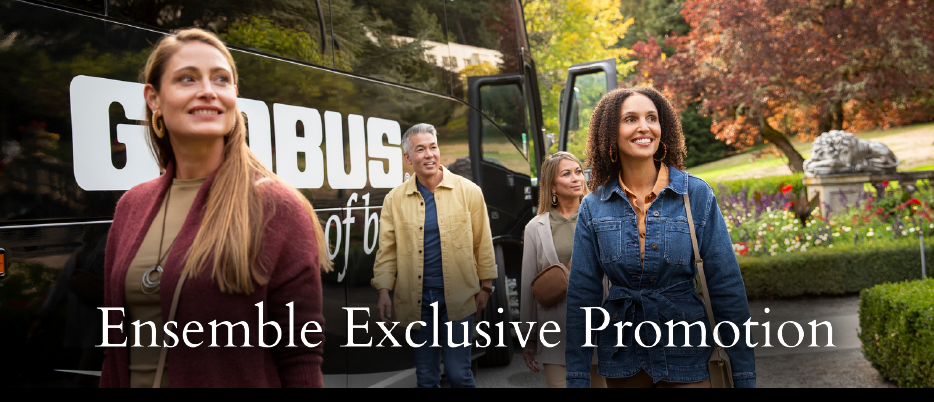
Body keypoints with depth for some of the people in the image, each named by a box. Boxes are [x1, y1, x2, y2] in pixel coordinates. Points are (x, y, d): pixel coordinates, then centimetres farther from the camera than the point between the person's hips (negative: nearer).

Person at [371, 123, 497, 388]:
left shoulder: (468, 191, -3)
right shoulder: (395, 199, 1)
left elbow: (482, 243, 2)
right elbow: (387, 249, 3)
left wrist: (485, 286, 3)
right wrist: (383, 291, -6)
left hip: (458, 299, -2)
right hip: (416, 301, 2)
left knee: (458, 373, 1)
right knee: (426, 378, 13)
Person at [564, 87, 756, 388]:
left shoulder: (697, 195, -7)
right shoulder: (593, 207, -3)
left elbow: (727, 287, -5)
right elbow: (581, 295, -1)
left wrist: (744, 376, -6)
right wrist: (577, 378, -2)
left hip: (684, 360, -1)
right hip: (621, 361, 2)